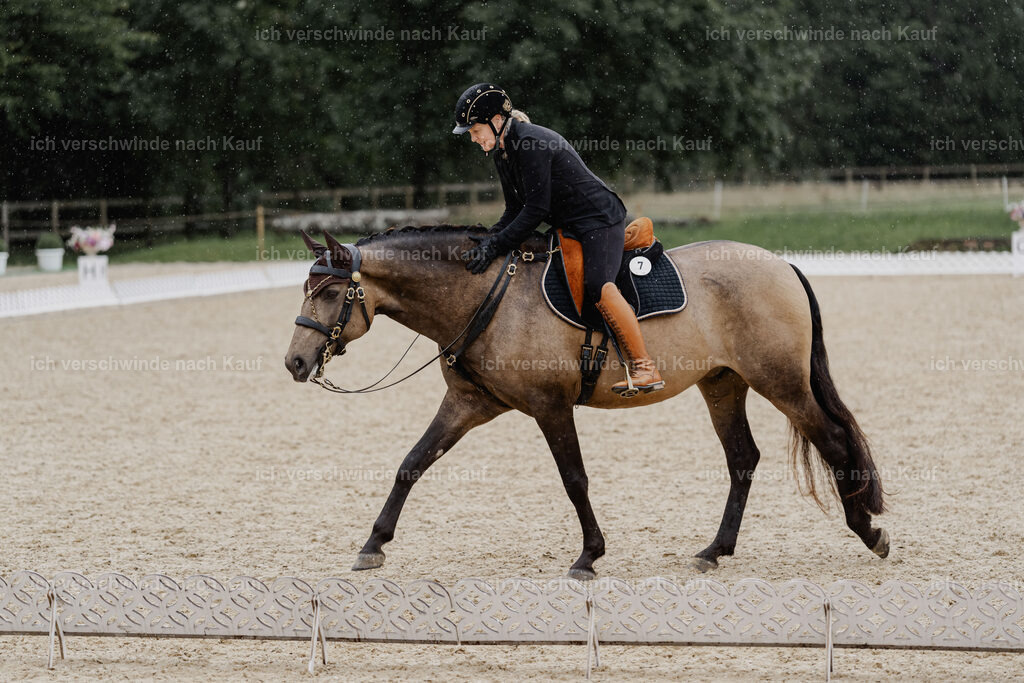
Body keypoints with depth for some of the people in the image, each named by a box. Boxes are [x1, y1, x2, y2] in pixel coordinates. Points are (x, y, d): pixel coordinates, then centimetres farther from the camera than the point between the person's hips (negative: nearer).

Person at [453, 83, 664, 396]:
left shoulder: (532, 144, -24)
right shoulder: (502, 151, 6)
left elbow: (536, 209, -25)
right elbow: (515, 210, 10)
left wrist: (495, 246, -25)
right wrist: (488, 239, -7)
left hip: (599, 220, -11)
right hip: (567, 226, 11)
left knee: (597, 286, -28)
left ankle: (645, 369, -29)